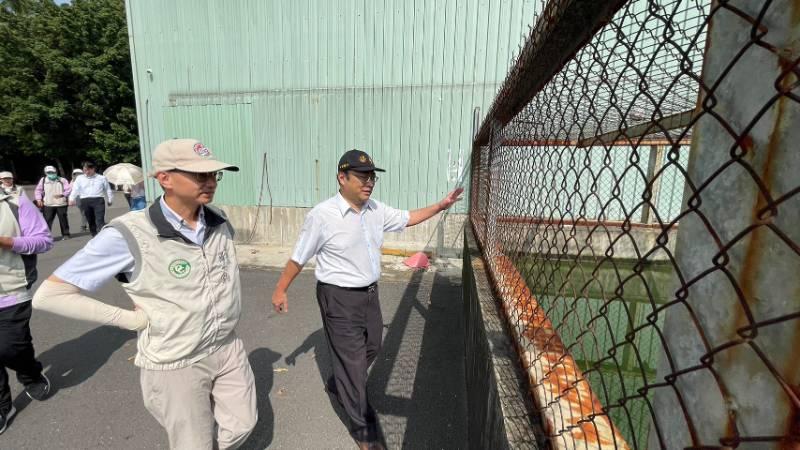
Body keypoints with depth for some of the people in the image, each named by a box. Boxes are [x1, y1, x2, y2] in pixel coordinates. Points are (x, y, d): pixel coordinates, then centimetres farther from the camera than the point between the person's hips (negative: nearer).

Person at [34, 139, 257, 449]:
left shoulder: (219, 222, -6)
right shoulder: (129, 235, -23)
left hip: (228, 348, 5)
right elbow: (49, 295, -15)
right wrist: (133, 319, -17)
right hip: (175, 365, -5)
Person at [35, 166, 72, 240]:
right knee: (47, 220, -4)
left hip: (61, 204, -1)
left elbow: (68, 189, 1)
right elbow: (38, 190, 11)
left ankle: (65, 234, 16)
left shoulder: (62, 180, 6)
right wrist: (39, 199, -2)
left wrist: (61, 194, -15)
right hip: (48, 205, 1)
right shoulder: (43, 180, 9)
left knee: (63, 220, 6)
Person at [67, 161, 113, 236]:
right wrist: (72, 199, -13)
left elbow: (108, 190, 17)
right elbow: (75, 190, 2)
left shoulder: (102, 178, 10)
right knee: (90, 221, 7)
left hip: (98, 200, -3)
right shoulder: (80, 178, 12)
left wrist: (110, 200, 16)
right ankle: (95, 236, 16)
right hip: (85, 201, 3)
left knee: (100, 220, -14)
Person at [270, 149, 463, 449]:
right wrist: (281, 290, -1)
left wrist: (441, 205, 8)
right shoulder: (322, 215, -20)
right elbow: (299, 257, -9)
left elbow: (407, 218, 13)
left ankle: (339, 386, 53)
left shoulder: (376, 210, -2)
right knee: (352, 358, 5)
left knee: (371, 347, 24)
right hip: (339, 298, -7)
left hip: (370, 293, 7)